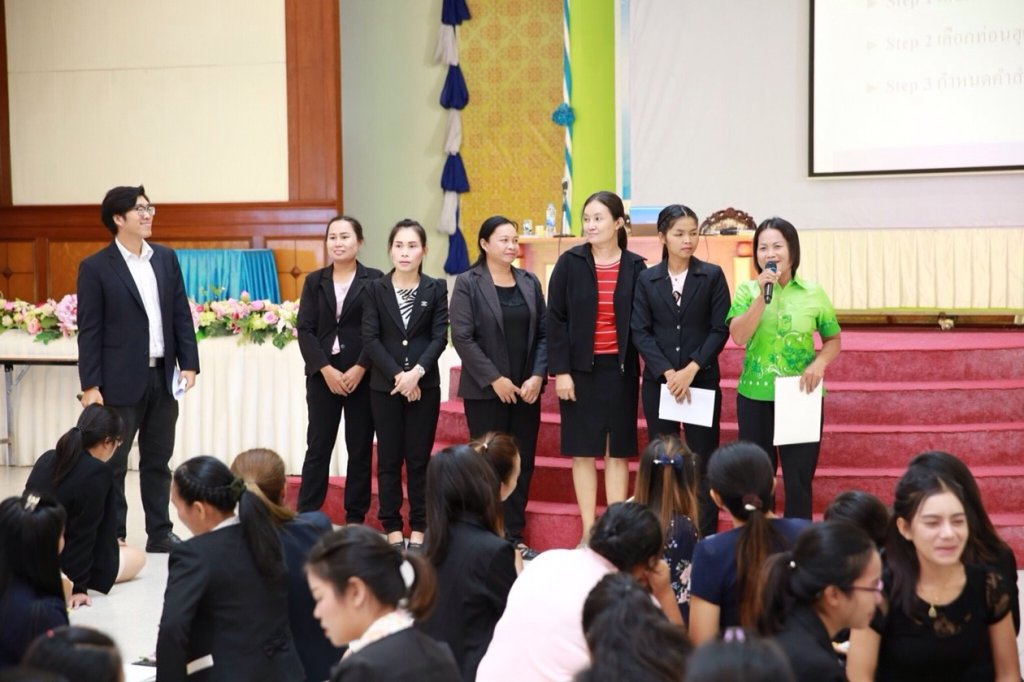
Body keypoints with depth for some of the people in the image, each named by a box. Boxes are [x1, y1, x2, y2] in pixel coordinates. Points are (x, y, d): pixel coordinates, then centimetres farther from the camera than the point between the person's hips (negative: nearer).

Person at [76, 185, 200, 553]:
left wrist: (189, 363, 2)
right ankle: (112, 537, 12)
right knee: (112, 462, 4)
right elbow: (89, 331, -8)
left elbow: (182, 315, 10)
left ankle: (160, 533, 21)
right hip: (121, 381, -5)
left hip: (163, 377, 5)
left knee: (158, 460, 12)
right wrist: (90, 385, -11)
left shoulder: (166, 258, 9)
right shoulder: (95, 267, -6)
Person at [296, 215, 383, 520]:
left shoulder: (374, 280, 1)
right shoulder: (315, 281, 8)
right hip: (322, 376, 2)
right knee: (317, 448, 2)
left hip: (362, 376, -1)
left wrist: (360, 369, -13)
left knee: (360, 449, 3)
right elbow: (304, 329, 2)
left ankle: (355, 520, 10)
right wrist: (326, 370, -9)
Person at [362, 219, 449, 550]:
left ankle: (418, 529, 9)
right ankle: (392, 527, 10)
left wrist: (417, 372, -15)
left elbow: (440, 337, -3)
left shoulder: (436, 289, 3)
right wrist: (397, 375, -12)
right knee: (389, 459, 4)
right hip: (385, 386, 1)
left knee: (419, 459, 3)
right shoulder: (376, 289, 4)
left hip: (424, 385, -1)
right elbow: (370, 338, -2)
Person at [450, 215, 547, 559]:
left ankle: (514, 536, 13)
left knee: (523, 463, 5)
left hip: (526, 389, 4)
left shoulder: (529, 282, 10)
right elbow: (462, 337, -10)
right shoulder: (468, 283, -3)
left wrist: (538, 376, -5)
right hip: (486, 390, -4)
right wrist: (494, 379, -14)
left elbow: (543, 333, 9)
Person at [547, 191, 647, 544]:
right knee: (583, 451, 4)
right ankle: (589, 531, 10)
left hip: (619, 369, 0)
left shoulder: (634, 267, 0)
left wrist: (649, 367, -5)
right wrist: (560, 371, -8)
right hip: (580, 369, 0)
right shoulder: (570, 263, -2)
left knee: (618, 452, 5)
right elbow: (555, 319, -2)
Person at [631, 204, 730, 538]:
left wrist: (692, 369, -13)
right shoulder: (647, 279, 5)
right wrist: (668, 372, -12)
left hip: (702, 380, -1)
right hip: (659, 382, 2)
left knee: (703, 463, 0)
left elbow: (720, 329, -3)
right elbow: (640, 331, -1)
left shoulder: (712, 276, 1)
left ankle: (706, 537, 5)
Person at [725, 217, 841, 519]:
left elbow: (833, 340, 9)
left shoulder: (813, 293, 1)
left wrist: (820, 362, -11)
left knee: (799, 479, 2)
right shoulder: (747, 290, 0)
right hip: (755, 396, 1)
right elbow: (739, 336, -14)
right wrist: (763, 294, -19)